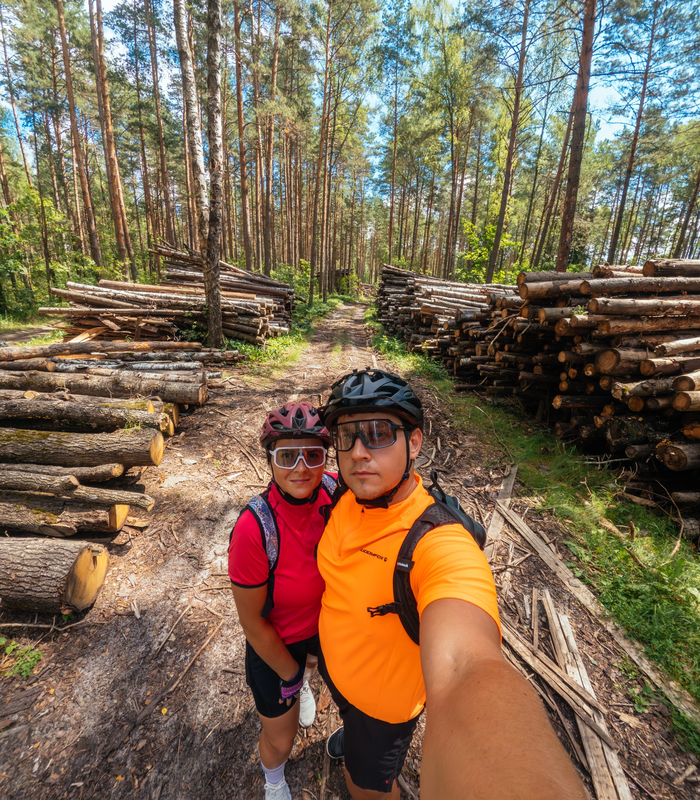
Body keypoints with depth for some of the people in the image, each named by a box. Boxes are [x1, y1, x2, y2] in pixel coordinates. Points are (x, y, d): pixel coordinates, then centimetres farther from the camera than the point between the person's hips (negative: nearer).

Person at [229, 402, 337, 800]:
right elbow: (253, 623, -20)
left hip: (325, 622, 3)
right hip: (274, 644, -2)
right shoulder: (254, 528, -37)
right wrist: (289, 675, -5)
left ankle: (304, 682, 73)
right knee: (280, 740, 23)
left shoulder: (334, 489, -25)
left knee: (310, 664, 35)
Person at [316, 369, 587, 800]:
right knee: (348, 710, 39)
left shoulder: (442, 546, -43)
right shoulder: (349, 498, -19)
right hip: (332, 660, 6)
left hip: (383, 695, -6)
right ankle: (352, 734, 73)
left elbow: (465, 671, -60)